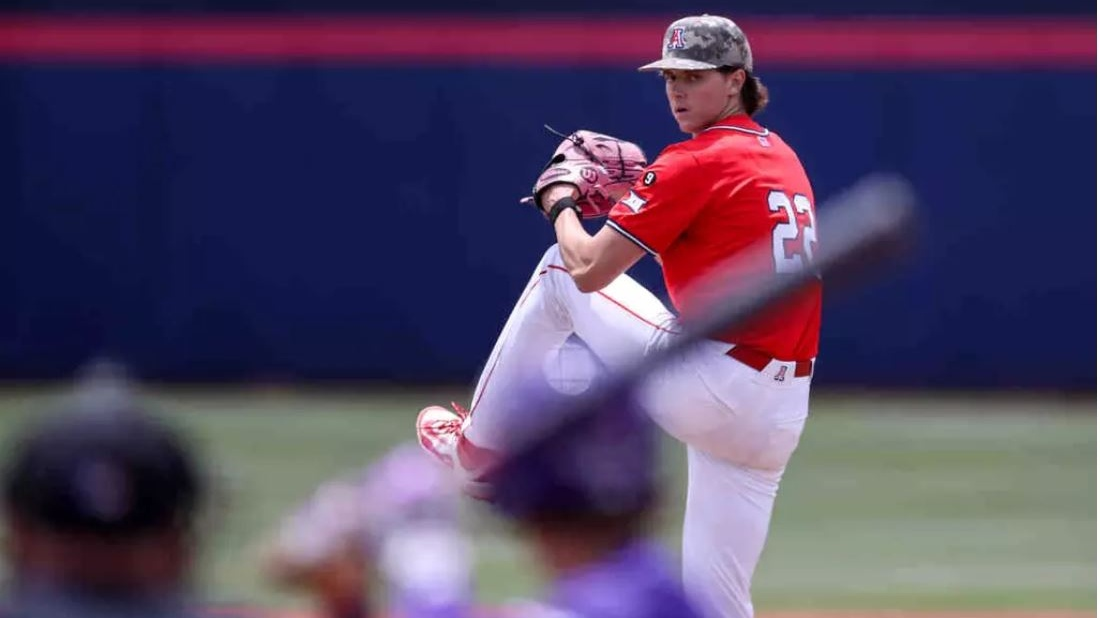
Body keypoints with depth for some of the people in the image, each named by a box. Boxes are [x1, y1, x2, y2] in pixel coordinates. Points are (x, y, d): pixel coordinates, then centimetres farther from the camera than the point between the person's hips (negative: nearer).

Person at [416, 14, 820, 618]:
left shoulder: (695, 161, -9)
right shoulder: (781, 158, 16)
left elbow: (590, 269, -9)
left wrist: (560, 203, 11)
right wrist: (633, 193, 21)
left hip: (707, 392, -7)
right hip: (782, 416, 7)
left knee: (559, 272, 13)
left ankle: (476, 448, 23)